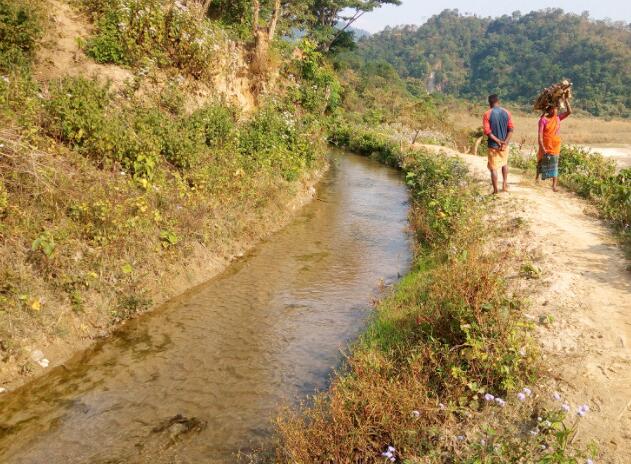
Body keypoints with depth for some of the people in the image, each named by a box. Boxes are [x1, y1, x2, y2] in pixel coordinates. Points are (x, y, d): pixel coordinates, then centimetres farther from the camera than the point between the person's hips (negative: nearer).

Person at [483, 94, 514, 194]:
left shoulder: (487, 114, -9)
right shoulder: (506, 113, 1)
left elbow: (487, 131, -16)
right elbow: (511, 129, -5)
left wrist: (497, 141, -13)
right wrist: (505, 142, -11)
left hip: (493, 145, -4)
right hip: (505, 144, 4)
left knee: (493, 168, 3)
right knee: (504, 163, 26)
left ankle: (496, 190, 6)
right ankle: (505, 184, 25)